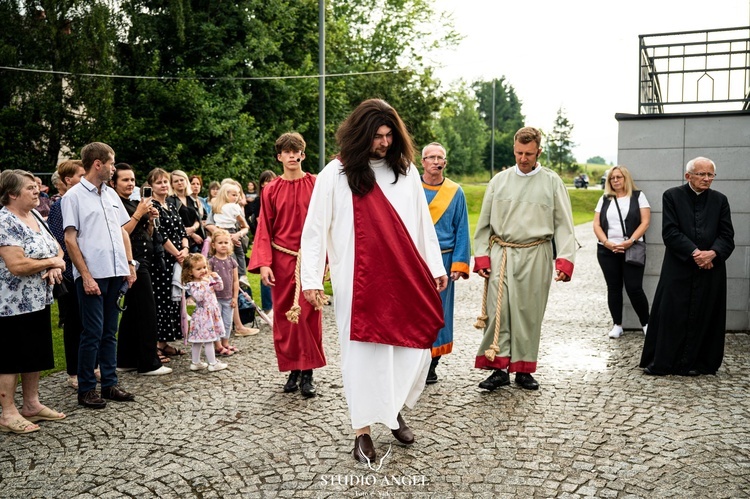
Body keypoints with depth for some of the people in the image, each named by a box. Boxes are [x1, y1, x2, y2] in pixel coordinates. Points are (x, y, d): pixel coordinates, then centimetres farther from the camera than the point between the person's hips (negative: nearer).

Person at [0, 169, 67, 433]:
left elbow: (56, 249, 12)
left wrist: (55, 267, -9)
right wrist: (50, 262, -13)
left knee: (36, 353, 15)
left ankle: (32, 404, 26)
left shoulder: (35, 215, 9)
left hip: (38, 300, 9)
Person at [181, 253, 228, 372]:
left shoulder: (208, 278, 8)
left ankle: (195, 363, 23)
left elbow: (220, 287, 11)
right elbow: (198, 297, -27)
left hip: (212, 312, 8)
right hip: (202, 315, -8)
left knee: (198, 340, 16)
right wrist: (204, 285, -28)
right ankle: (213, 363, 4)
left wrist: (216, 278, -5)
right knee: (208, 339, -4)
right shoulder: (192, 285, -14)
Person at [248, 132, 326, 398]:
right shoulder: (271, 190, 6)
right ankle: (293, 370, 18)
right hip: (282, 261, 2)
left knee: (308, 315, -1)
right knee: (284, 315, 5)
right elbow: (264, 229, 4)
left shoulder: (316, 185, 1)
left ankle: (307, 373, 8)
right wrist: (263, 264, -5)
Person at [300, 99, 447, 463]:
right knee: (362, 352, 2)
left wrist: (435, 266, 11)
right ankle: (363, 431, 15)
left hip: (405, 278, 3)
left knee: (413, 346, 4)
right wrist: (311, 279, -7)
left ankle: (394, 410, 28)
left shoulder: (405, 170, 7)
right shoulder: (335, 174, -3)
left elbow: (423, 222, 12)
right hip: (358, 282, -3)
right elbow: (314, 229, -3)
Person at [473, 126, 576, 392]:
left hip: (535, 256, -1)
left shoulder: (552, 182, 4)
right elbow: (484, 222, 11)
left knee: (529, 313, 5)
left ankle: (523, 368, 17)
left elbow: (563, 224, 2)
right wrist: (481, 256, 3)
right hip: (501, 254, 1)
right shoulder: (499, 181, 8)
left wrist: (565, 259, -8)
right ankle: (499, 368, 2)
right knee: (498, 311, -6)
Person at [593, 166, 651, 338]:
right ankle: (617, 325, 15)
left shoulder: (638, 196, 4)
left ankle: (646, 323, 11)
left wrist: (630, 241, -15)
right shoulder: (604, 199, 11)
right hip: (607, 251, 3)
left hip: (632, 250, -3)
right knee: (613, 288, 7)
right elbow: (596, 225, 6)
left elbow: (645, 221, -3)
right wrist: (607, 243, -10)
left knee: (634, 288, -6)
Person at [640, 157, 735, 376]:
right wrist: (694, 252, -17)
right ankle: (660, 362, 6)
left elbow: (727, 235, 4)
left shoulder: (720, 200, 9)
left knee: (704, 317, 5)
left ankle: (698, 363, 15)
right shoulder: (672, 196, 1)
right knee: (670, 314, -2)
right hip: (678, 268, -2)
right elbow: (670, 232, -7)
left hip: (711, 269, 3)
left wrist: (712, 253, -15)